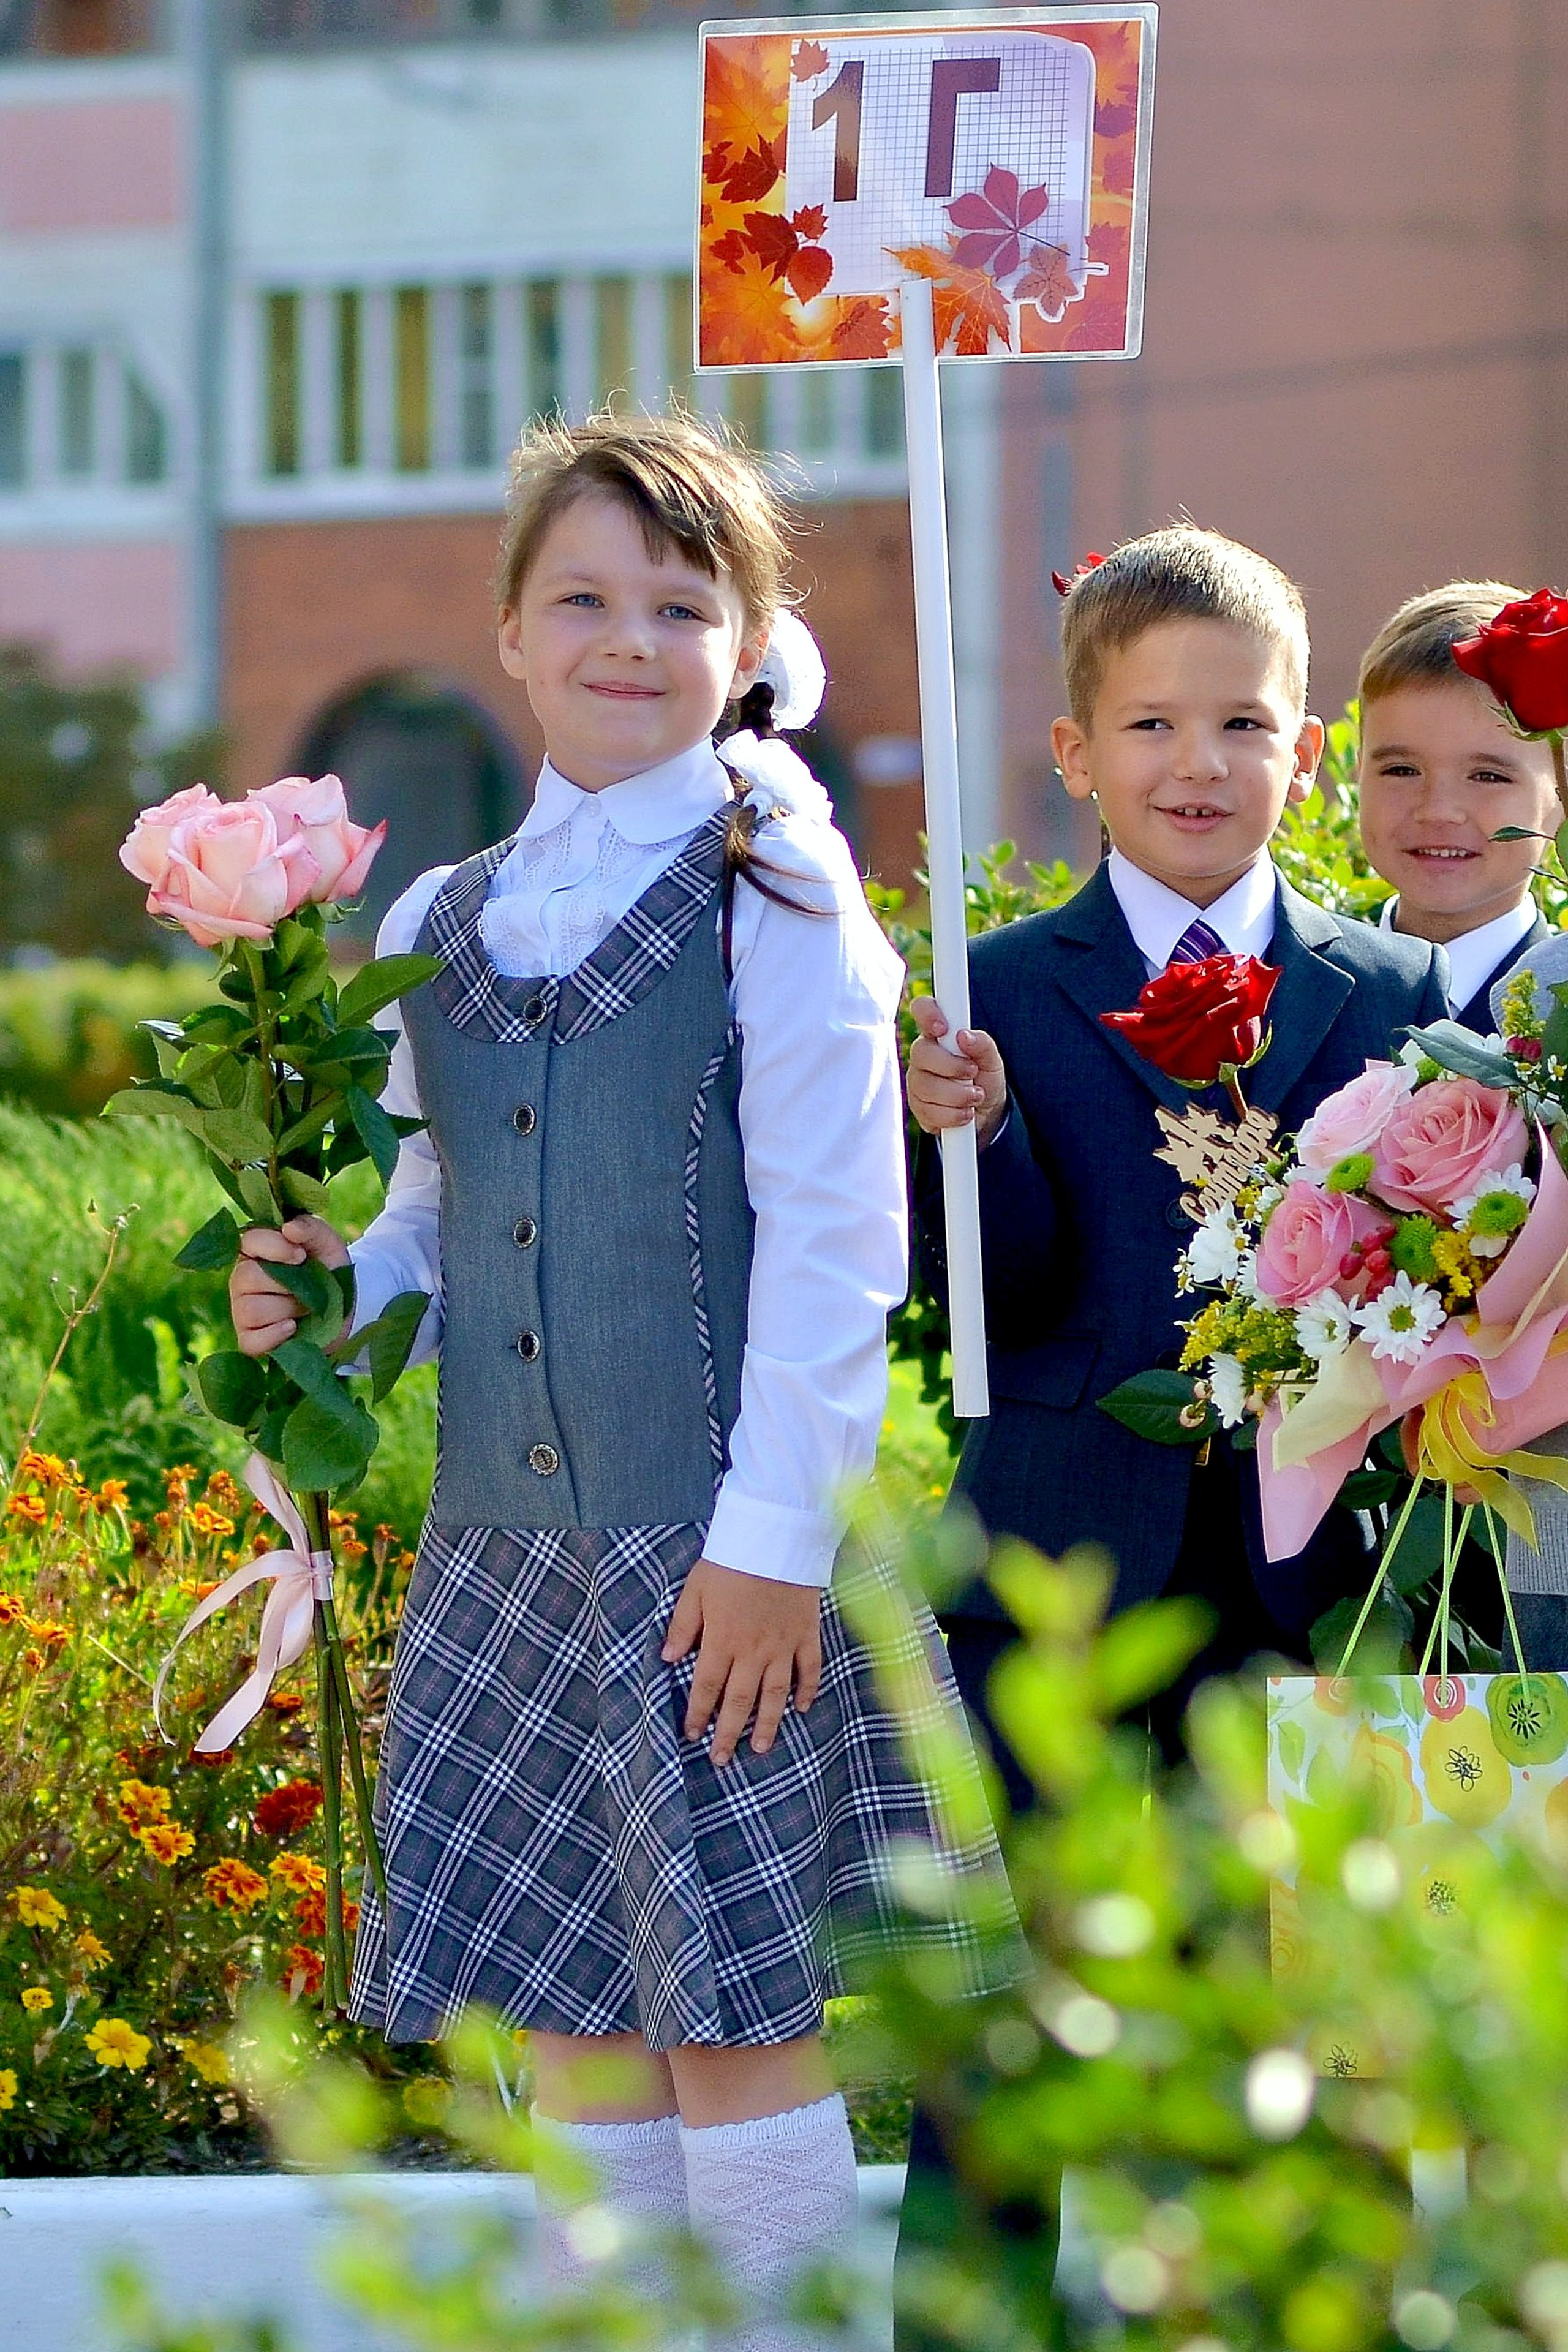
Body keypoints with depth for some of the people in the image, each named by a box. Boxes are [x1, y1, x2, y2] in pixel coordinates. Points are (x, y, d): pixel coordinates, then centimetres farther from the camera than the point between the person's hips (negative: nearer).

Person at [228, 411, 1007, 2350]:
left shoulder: (777, 899, -3)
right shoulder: (442, 924, 13)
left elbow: (831, 1239, -8)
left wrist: (775, 1536, -14)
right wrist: (330, 1293, -1)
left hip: (723, 1552, -5)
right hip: (507, 1540, 5)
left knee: (739, 2025, -3)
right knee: (573, 2027, 8)